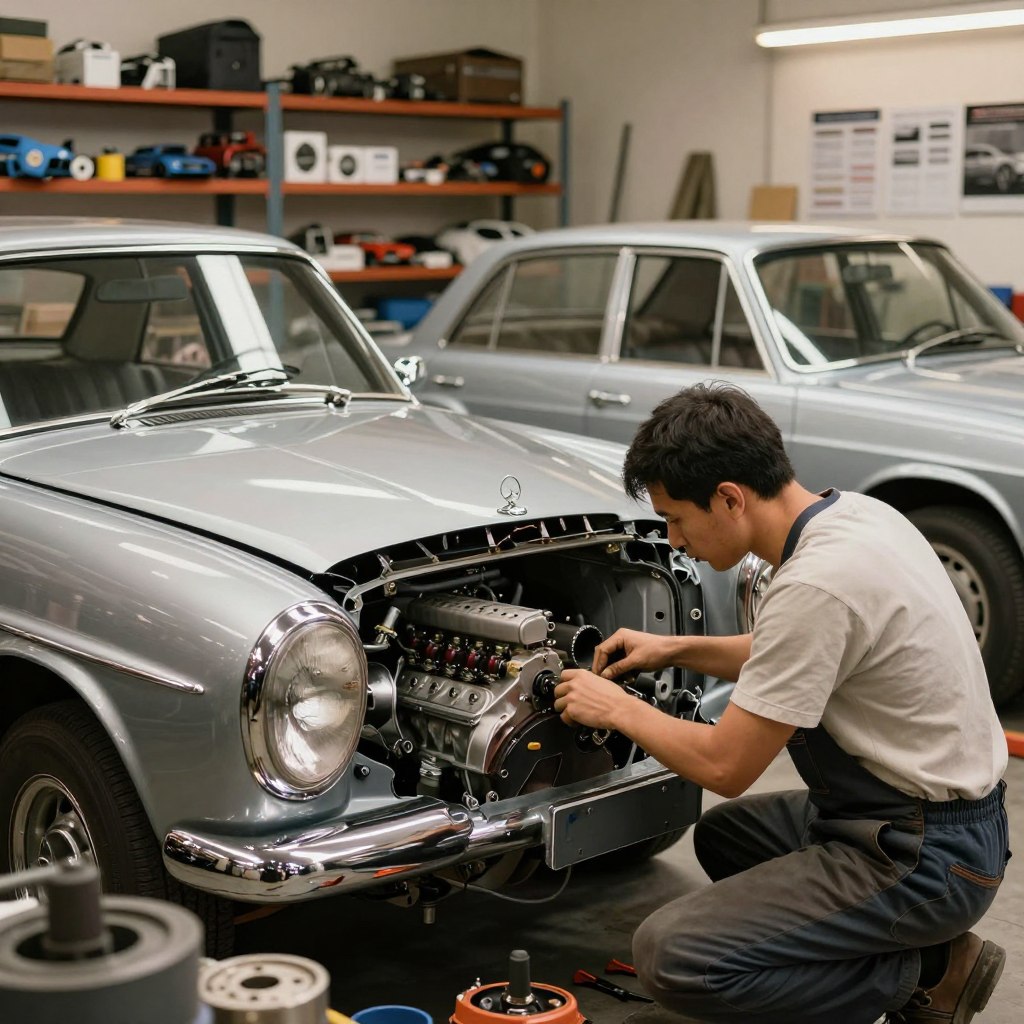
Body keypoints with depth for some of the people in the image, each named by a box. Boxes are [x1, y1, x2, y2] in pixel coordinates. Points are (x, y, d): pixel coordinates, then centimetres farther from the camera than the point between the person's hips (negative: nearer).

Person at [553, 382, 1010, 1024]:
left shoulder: (815, 584, -27)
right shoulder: (853, 512, 3)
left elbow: (724, 766, -19)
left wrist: (619, 709, -3)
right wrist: (675, 649, 15)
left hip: (922, 858, -10)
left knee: (671, 957, -16)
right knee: (723, 833, 28)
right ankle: (929, 957, 16)